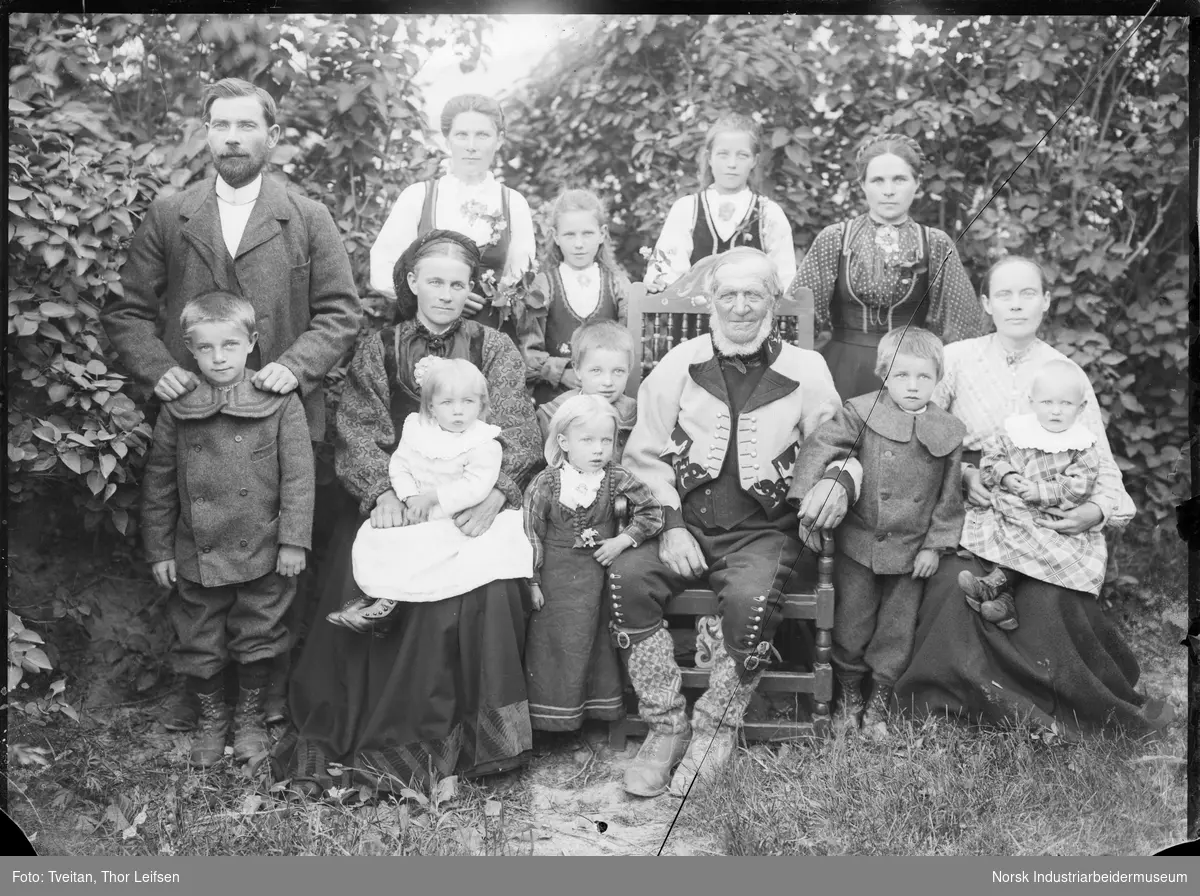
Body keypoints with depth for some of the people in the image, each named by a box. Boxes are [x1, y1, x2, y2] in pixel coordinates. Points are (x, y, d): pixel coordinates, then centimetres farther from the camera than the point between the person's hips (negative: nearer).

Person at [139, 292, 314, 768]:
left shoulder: (280, 403, -9)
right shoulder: (175, 411, -3)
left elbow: (298, 475, -8)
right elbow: (158, 484, 4)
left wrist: (293, 540, -9)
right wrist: (158, 550, 5)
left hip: (262, 554, -2)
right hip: (197, 555, 2)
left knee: (257, 639, 12)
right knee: (199, 643, 13)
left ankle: (250, 717, 33)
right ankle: (211, 718, 35)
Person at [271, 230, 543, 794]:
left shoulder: (495, 349, 10)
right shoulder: (377, 350, 13)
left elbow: (516, 435, -1)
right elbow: (359, 434, 2)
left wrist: (494, 495, -20)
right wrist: (383, 492, -17)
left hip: (472, 505, 0)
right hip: (397, 501, 1)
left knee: (479, 589, -29)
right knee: (357, 577, -26)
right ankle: (327, 736, -11)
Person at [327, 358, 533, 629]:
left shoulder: (485, 444, -13)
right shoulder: (416, 431, 3)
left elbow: (475, 486, -21)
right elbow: (399, 466, 3)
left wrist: (432, 497, -22)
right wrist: (411, 498, -15)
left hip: (453, 518, -6)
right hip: (415, 510, 6)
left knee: (417, 547, -28)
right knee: (371, 533, -9)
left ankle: (387, 599, -17)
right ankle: (377, 592, -5)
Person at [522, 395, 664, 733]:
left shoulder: (617, 480, -8)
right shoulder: (545, 484, -10)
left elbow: (652, 513, -3)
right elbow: (531, 534, -6)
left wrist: (622, 540, -12)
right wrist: (531, 581, -7)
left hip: (598, 575, 1)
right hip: (555, 576, -1)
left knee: (597, 639, 8)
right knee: (552, 642, 6)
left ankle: (599, 704, 23)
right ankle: (552, 714, 19)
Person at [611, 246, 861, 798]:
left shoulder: (806, 371, 7)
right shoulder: (679, 365, 9)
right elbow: (645, 456, 7)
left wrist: (838, 480, -15)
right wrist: (671, 524, -7)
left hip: (764, 530, -2)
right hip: (687, 523, 2)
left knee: (751, 596, -33)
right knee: (627, 576, -27)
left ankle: (716, 729, -9)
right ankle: (666, 726, -10)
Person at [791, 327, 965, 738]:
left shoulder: (948, 432, -2)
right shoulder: (861, 414, -8)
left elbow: (949, 497, 3)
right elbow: (816, 448, -13)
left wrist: (935, 545, 0)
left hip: (911, 551, 1)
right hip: (858, 543, -1)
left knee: (897, 630, 11)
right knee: (851, 623, 9)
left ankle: (880, 702, 28)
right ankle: (849, 695, 30)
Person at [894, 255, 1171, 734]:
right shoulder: (956, 359, 1)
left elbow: (1101, 464, 2)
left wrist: (1096, 510, -18)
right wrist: (962, 474, -12)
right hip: (969, 510, 0)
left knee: (1047, 600, -24)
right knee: (959, 584, -27)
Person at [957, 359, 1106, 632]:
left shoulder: (1083, 448, -3)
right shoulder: (1015, 431, 5)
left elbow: (1078, 487, -9)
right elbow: (991, 457, 10)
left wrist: (1041, 492, -18)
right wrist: (1005, 476, -10)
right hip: (1006, 511, 3)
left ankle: (994, 582, -22)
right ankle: (1003, 598, -25)